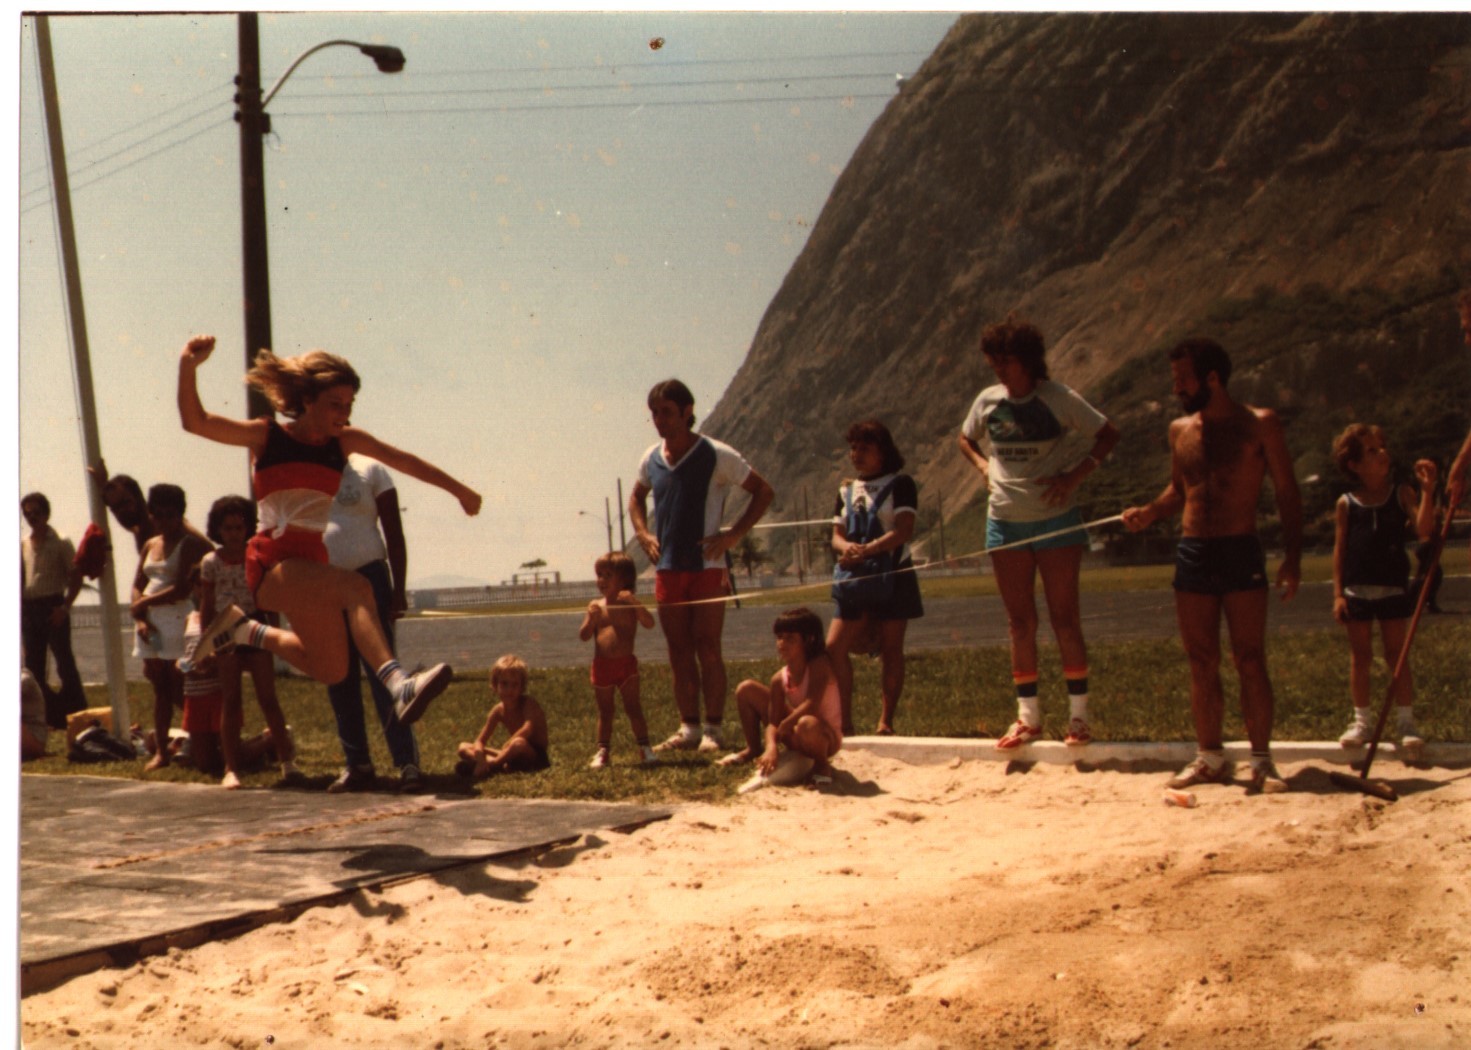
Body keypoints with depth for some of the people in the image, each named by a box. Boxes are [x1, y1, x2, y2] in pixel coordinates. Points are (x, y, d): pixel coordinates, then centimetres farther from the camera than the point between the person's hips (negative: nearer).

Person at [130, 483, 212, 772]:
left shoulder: (190, 544, -5)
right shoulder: (150, 545, 18)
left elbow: (182, 590, -15)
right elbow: (137, 586, 13)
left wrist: (143, 603, -6)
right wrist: (140, 619, -4)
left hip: (178, 621, -7)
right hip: (150, 623, 7)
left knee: (179, 690, -10)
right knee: (160, 689, 7)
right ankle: (161, 752, 11)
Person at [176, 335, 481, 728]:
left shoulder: (345, 441, 10)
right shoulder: (267, 436, 0)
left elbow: (404, 461, 20)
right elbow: (195, 422, -7)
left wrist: (459, 489, 26)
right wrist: (188, 366, -22)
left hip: (312, 562, 7)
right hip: (272, 565, -7)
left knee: (331, 669, 13)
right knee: (355, 587, -31)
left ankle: (248, 633, 33)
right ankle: (398, 685, -46)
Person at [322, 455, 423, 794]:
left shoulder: (368, 469, 1)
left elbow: (394, 534, -2)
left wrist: (399, 589, -9)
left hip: (367, 578, -4)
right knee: (339, 680, 6)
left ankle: (407, 762, -15)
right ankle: (357, 765, 12)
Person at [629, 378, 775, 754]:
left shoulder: (716, 455, -8)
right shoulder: (651, 459, 7)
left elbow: (763, 491, -2)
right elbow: (636, 497, 27)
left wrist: (734, 534, -10)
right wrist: (643, 533, 9)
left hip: (707, 566, -5)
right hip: (667, 567, 5)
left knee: (708, 650, -5)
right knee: (679, 652, 6)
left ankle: (713, 730, -1)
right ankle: (689, 728, 12)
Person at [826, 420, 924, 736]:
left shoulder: (900, 484, -2)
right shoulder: (847, 490, 15)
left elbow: (904, 531, -13)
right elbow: (837, 534, 11)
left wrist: (867, 550, -24)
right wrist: (845, 547, -14)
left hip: (892, 576, -5)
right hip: (855, 579, 5)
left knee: (891, 650, -1)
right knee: (835, 647, -5)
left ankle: (886, 722, 3)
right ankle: (845, 721, 1)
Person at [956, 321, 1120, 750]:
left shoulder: (1059, 399, -8)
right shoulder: (988, 400, 4)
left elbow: (1108, 434, -3)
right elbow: (966, 439, 22)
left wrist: (1075, 475, -14)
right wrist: (983, 466, 2)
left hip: (1055, 519, -4)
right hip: (1005, 521, 4)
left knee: (1064, 618, -1)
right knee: (1019, 622, 7)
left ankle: (1078, 715, 7)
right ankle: (1027, 716, 14)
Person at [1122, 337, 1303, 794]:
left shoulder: (1259, 425, -2)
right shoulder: (1180, 430, 11)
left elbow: (1287, 492, -1)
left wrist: (1292, 555, -10)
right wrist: (1150, 512, 3)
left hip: (1241, 551, -4)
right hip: (1192, 552, 4)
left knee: (1250, 661, -4)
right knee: (1202, 664, 7)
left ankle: (1261, 760, 3)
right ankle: (1210, 757, 16)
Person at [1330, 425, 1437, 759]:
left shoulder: (1401, 494, 0)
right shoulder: (1347, 503, 0)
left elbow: (1423, 530, -13)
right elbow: (1339, 550, 2)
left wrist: (1427, 490, -21)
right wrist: (1338, 594, -3)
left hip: (1394, 588, 0)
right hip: (1356, 590, 1)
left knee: (1397, 654, 1)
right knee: (1360, 656, 7)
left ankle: (1405, 722, 5)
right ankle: (1361, 721, 16)